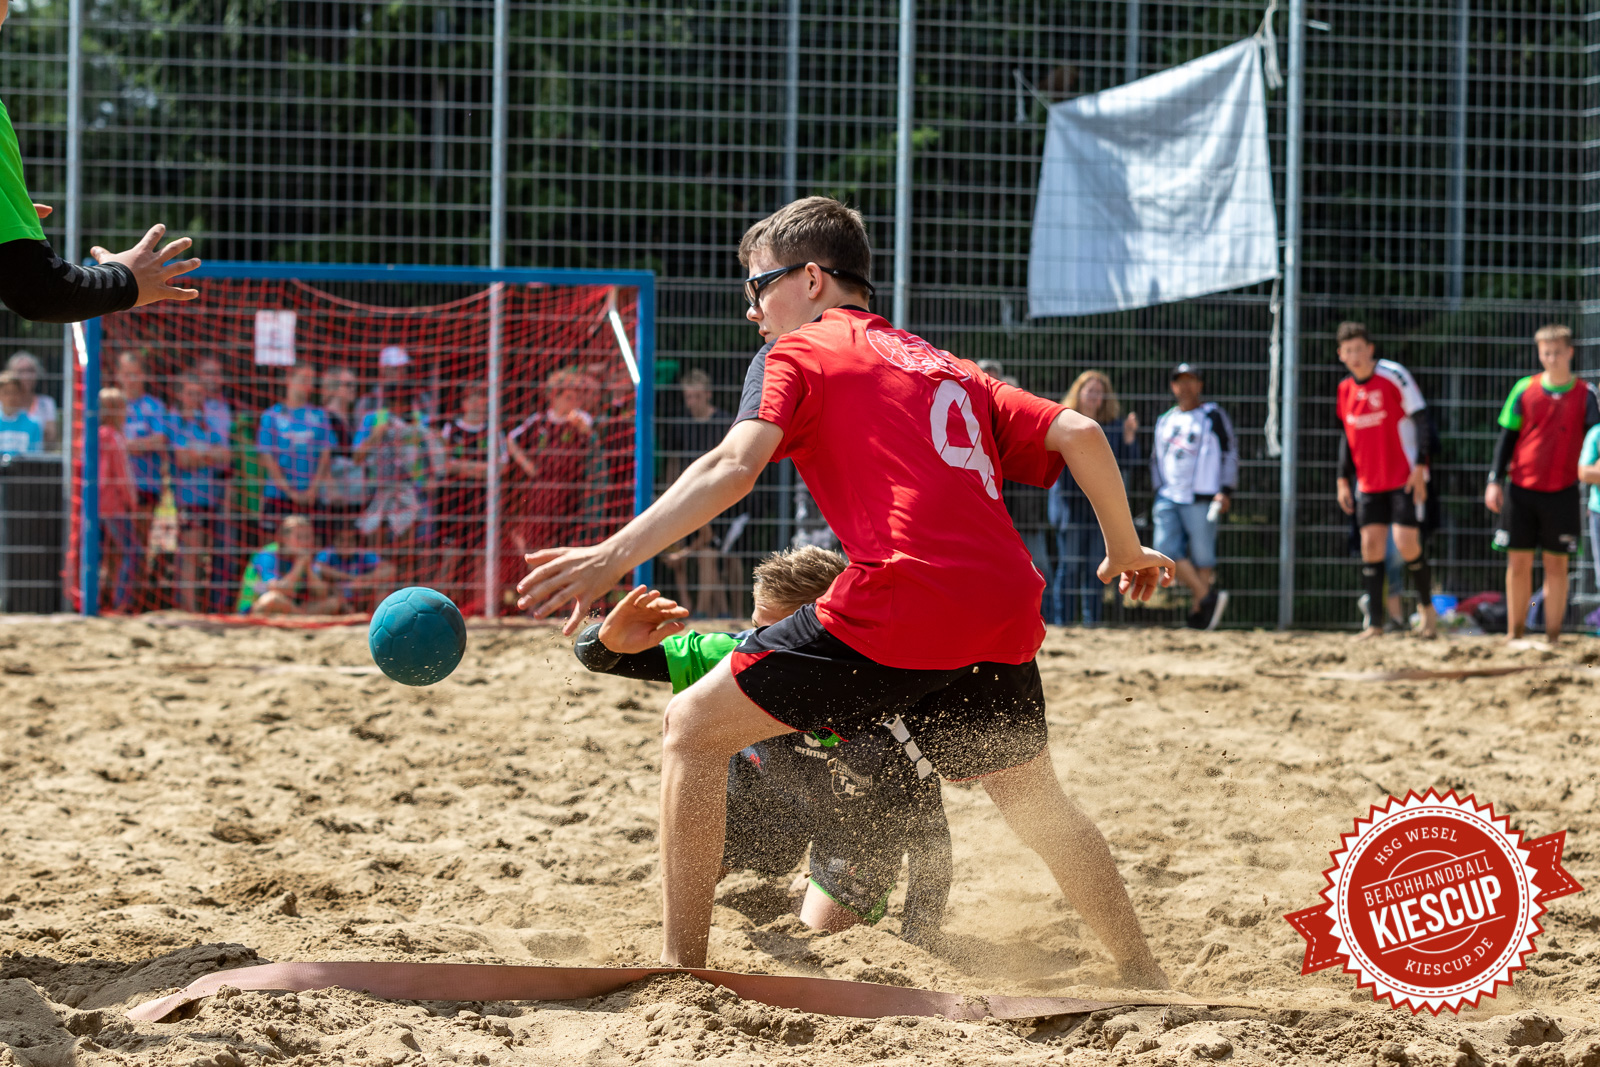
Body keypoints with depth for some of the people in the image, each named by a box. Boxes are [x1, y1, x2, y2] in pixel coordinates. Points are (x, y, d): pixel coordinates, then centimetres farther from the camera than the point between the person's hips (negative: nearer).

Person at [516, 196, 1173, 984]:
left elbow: (734, 467, -8)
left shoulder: (797, 353, 10)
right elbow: (1078, 434, 19)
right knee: (1032, 797, 30)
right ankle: (1144, 977, 35)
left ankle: (681, 966, 1)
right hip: (1006, 607, 7)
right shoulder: (950, 370, 28)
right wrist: (1126, 550, 33)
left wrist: (613, 556, -15)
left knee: (695, 727, 5)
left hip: (899, 602, -6)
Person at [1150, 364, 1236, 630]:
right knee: (1166, 548, -10)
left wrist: (1226, 491, -10)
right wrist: (1158, 493, 15)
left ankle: (1200, 613, -2)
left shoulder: (1213, 416, 4)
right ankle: (1207, 597, -4)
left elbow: (1230, 453, -1)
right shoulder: (1165, 420, 20)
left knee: (1202, 555, -6)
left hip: (1201, 497, -5)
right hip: (1168, 498, 5)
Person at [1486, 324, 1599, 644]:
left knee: (1556, 565, 2)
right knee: (1518, 563, 3)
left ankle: (1553, 636, 7)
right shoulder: (1524, 390, 4)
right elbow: (1507, 436, 7)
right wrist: (1495, 480, 0)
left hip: (1562, 493, -1)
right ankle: (1514, 634, 12)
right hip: (1521, 490, 1)